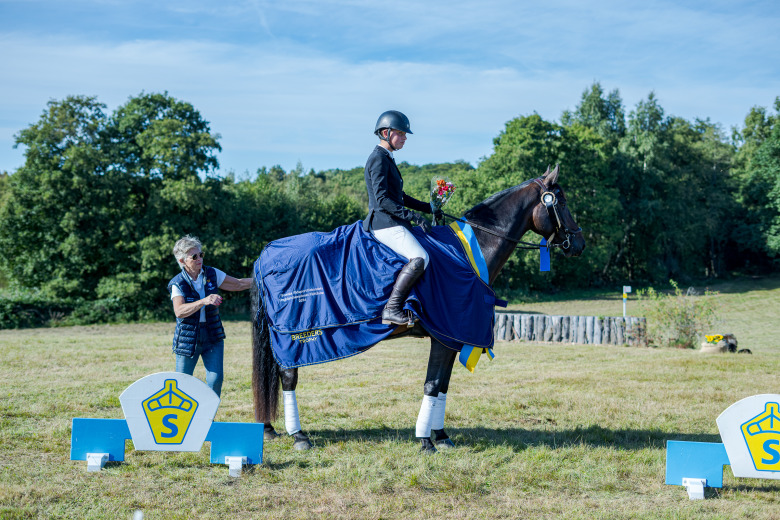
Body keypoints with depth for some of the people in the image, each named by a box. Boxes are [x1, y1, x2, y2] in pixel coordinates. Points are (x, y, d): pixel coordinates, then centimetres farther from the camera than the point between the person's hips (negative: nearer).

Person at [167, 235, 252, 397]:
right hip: (188, 338, -2)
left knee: (215, 380, -7)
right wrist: (204, 301, -38)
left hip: (212, 335, 2)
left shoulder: (212, 274, 1)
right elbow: (179, 311, -25)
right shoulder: (177, 284, -9)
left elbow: (238, 284, 11)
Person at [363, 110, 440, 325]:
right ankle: (391, 308, -26)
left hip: (391, 223, 11)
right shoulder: (378, 159, -11)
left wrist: (427, 207, 21)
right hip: (385, 224, -11)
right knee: (420, 258, -26)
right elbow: (382, 200, -20)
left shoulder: (387, 159, 21)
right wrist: (414, 216, -22)